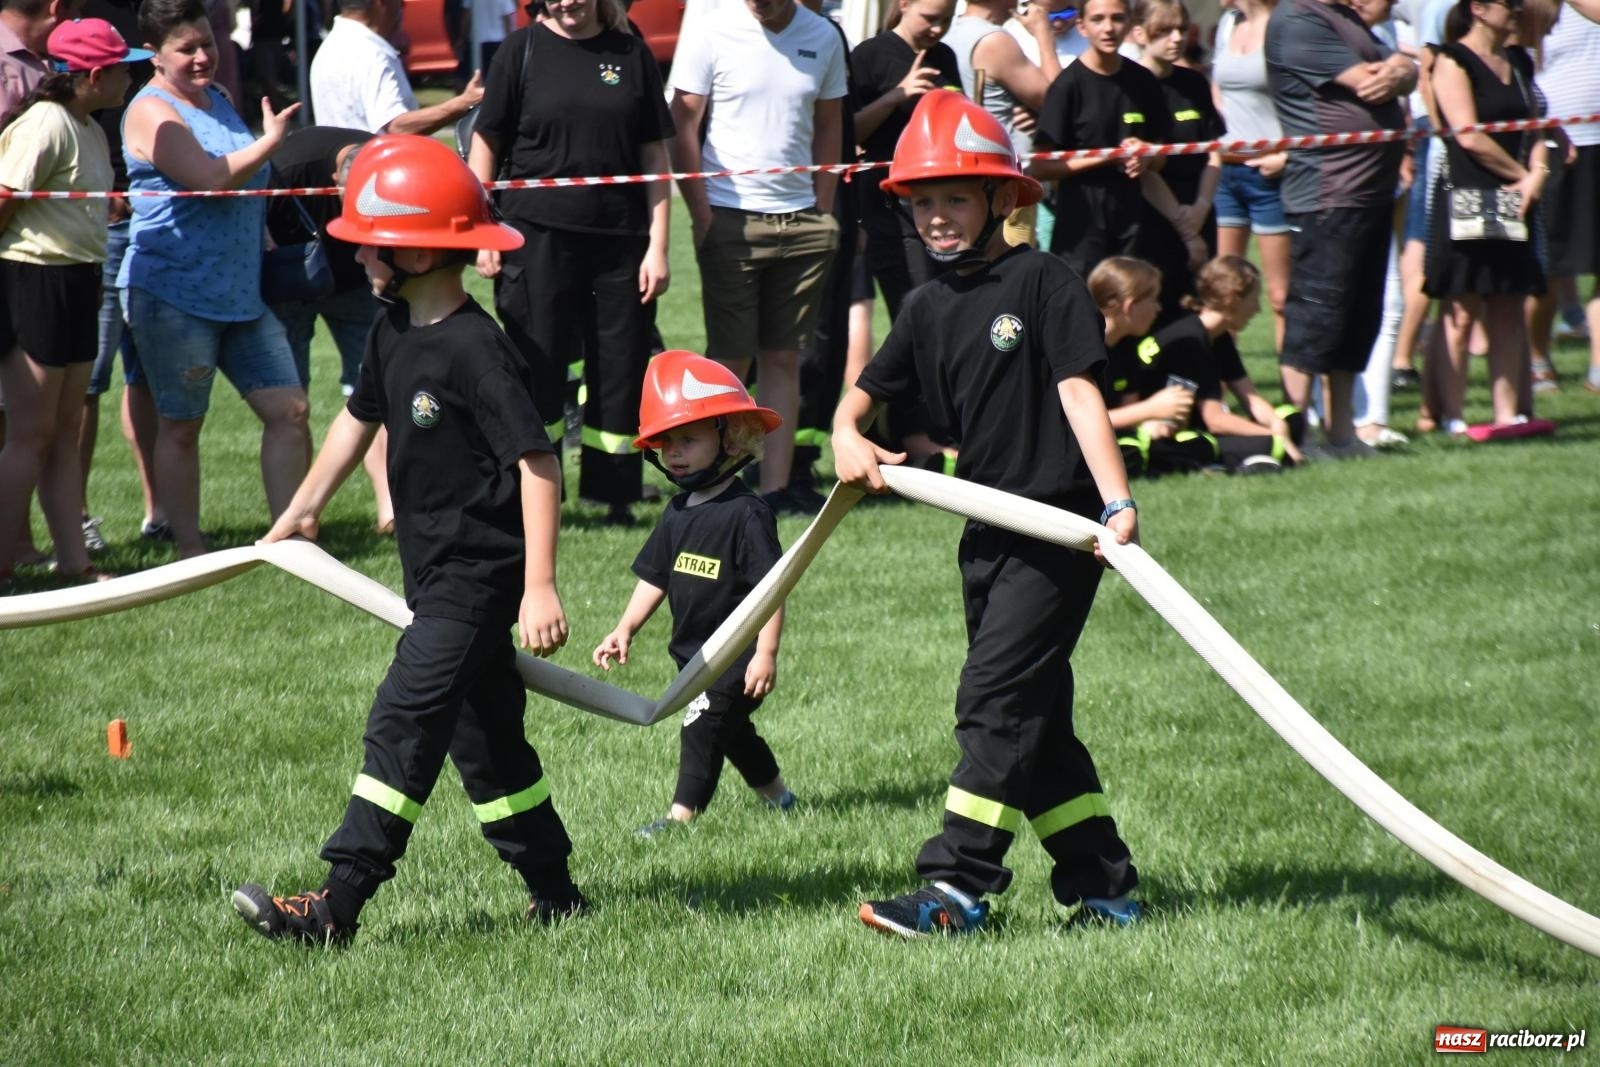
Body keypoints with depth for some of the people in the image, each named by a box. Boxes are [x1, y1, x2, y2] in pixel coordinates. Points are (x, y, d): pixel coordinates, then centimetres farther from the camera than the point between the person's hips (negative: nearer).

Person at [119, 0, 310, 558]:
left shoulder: (216, 98, 16)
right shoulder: (153, 113, -11)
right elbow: (211, 177, -23)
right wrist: (271, 141, -11)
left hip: (240, 293, 8)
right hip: (174, 295, -8)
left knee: (289, 409, 2)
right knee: (180, 426, 2)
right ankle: (190, 549, 11)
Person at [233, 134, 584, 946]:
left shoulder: (476, 349, -21)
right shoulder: (393, 332, 6)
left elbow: (537, 463, -22)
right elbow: (360, 417, 23)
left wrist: (539, 587, -25)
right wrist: (304, 509, 30)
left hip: (480, 576, -9)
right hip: (435, 573, 9)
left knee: (404, 721, -13)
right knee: (482, 733, 14)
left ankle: (337, 904, -16)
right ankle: (555, 892, 23)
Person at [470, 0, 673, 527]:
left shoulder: (630, 53, 5)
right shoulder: (523, 50, 1)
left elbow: (655, 156, 7)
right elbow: (485, 145, 3)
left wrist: (658, 245, 1)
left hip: (620, 240, 2)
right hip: (539, 236, -2)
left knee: (622, 371, 4)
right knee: (537, 372, 1)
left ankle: (615, 496, 14)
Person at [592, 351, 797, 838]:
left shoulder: (746, 513, -17)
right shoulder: (678, 514, 6)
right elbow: (655, 577, 13)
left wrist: (766, 653, -22)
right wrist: (625, 629, 3)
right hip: (694, 652, 8)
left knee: (702, 726, -12)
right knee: (731, 729, 19)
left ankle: (682, 814, -10)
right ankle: (776, 793, 35)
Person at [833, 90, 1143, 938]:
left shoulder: (1042, 283, -9)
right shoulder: (930, 309, 12)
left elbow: (1079, 393, -16)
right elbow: (866, 389, 17)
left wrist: (1117, 501, -25)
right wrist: (848, 434, -7)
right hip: (987, 532, 8)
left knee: (994, 701, -13)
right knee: (1034, 714, 11)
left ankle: (956, 888, -14)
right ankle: (1102, 885, 18)